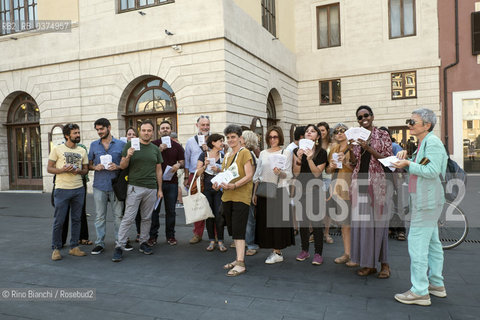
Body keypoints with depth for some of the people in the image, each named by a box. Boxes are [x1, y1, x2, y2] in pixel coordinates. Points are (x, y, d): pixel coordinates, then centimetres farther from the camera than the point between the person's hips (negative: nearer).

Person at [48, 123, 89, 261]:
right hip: (62, 189, -4)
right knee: (59, 221, 0)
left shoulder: (82, 151, 10)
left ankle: (74, 247, 19)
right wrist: (62, 170, -17)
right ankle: (56, 248, 15)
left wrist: (78, 171, -8)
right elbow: (49, 168, 0)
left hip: (79, 189, 4)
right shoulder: (57, 149, -1)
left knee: (76, 219, 9)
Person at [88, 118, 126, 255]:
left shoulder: (121, 144, 4)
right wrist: (95, 167, -7)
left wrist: (118, 167, -12)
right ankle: (100, 243, 15)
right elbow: (89, 164, 15)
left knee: (119, 215, 4)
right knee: (100, 216, 6)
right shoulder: (94, 145, 10)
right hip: (99, 186, 2)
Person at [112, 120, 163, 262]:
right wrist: (128, 157, -21)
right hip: (134, 187, -4)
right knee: (128, 218, -5)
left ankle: (143, 243, 23)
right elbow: (122, 166, 1)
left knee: (147, 218, 10)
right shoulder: (130, 144, 0)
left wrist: (160, 189, 12)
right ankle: (119, 247, 2)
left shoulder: (155, 149, 11)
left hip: (151, 188, 4)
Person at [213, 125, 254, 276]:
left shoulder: (244, 153, -6)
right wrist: (218, 184, 3)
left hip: (241, 197, -8)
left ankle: (240, 264, -5)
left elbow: (249, 175, -14)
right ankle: (239, 259, 23)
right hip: (227, 197, 8)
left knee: (238, 230, -9)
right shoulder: (227, 156, 18)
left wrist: (234, 186, -25)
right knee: (232, 230, 12)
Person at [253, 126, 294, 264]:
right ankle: (276, 252, 15)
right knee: (266, 221, 4)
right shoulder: (263, 154, 13)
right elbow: (257, 175, 14)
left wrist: (280, 172, -25)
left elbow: (289, 175, -4)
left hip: (279, 191, -4)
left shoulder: (286, 153, 2)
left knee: (278, 220, -3)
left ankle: (277, 252, 8)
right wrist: (254, 193, 10)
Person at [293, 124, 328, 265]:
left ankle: (318, 253, 6)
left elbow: (317, 173, -11)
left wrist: (309, 158, -22)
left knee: (316, 222, -4)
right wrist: (299, 159, -18)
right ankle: (304, 250, 22)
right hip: (301, 189, 3)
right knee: (303, 221, 9)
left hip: (315, 190, -3)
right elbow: (296, 173, -3)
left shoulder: (322, 152, -3)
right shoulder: (298, 150, 4)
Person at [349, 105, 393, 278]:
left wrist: (369, 148, -16)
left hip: (376, 182, -4)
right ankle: (369, 263, 13)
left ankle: (384, 263, 10)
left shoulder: (382, 135, 2)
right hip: (359, 181, 4)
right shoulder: (357, 137, 14)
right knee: (362, 221, 3)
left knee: (378, 219, -2)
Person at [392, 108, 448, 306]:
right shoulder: (423, 143, 17)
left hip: (427, 201, -11)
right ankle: (436, 285, 29)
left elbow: (432, 171, -22)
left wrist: (408, 164, -16)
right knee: (432, 242, 17)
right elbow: (417, 168, 22)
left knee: (417, 243, -9)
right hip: (425, 200, 11)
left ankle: (419, 292, -2)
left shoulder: (432, 142, -14)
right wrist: (404, 156, 7)